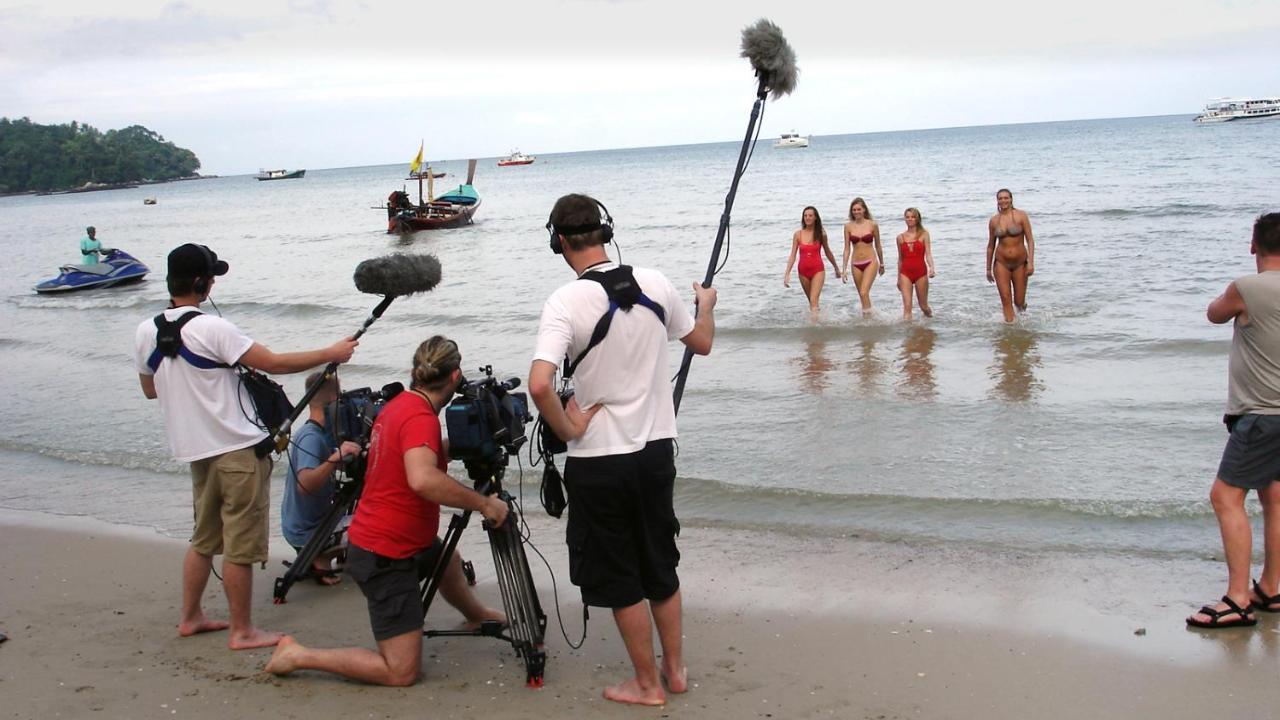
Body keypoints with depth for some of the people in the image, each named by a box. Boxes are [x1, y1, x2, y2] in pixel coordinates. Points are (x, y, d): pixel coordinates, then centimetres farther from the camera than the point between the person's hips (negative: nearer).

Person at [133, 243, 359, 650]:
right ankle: (242, 632, 9)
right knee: (241, 546, 1)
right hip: (237, 449, -8)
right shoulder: (210, 329, -18)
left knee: (204, 538, 21)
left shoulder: (146, 333, 3)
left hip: (194, 449, 8)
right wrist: (331, 354, -7)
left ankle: (190, 617, 29)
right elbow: (273, 363, -17)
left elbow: (149, 390, 17)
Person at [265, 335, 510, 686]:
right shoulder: (421, 418, -24)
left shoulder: (397, 405, 4)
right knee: (402, 671, -7)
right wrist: (482, 503, -33)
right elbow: (422, 480, -42)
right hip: (386, 556, -10)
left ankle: (477, 615, 66)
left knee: (449, 561, 38)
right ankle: (298, 656, -2)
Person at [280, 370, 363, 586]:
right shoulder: (311, 437, -24)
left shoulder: (320, 433, 4)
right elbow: (304, 484, -38)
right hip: (307, 532, -9)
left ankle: (316, 557, 16)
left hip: (304, 524, 9)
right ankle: (321, 560, -4)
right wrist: (335, 458, -47)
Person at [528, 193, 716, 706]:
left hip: (598, 461, -5)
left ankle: (647, 684, 23)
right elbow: (702, 343, 13)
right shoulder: (654, 284, -3)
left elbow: (539, 385, -30)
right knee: (661, 567, 21)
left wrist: (567, 429, -13)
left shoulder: (565, 302, -18)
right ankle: (675, 669, 33)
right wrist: (706, 306, 33)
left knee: (619, 579, 11)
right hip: (656, 450, 5)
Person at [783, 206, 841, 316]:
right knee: (811, 301, 16)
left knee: (814, 301, -16)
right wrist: (787, 274, -7)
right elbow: (793, 255, 0)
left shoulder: (821, 234, -3)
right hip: (803, 271, 3)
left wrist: (836, 268, 21)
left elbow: (828, 252, 11)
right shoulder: (797, 234, -2)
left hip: (818, 270, -2)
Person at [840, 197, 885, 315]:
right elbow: (847, 249, 4)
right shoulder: (848, 226, 1)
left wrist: (882, 264, 17)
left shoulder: (872, 225, -3)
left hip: (870, 262, -3)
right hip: (856, 264, 3)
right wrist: (844, 269, 0)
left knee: (864, 293, -18)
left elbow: (878, 246, 9)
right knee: (862, 295, 10)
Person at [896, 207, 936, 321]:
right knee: (907, 306, -11)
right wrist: (899, 278, 19)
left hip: (920, 272, -1)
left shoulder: (924, 234, 2)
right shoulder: (901, 237, 9)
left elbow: (928, 253, -4)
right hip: (905, 273, 1)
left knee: (923, 306, 10)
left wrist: (931, 268, -22)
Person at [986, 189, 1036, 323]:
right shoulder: (993, 220, 3)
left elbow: (1030, 240, -6)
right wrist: (988, 269, 14)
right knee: (1006, 300, -9)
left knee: (1019, 301, 5)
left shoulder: (1021, 216, -5)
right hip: (1001, 263, 1)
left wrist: (1031, 263, -15)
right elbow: (990, 246, 12)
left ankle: (1022, 305, 41)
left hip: (1020, 263, -1)